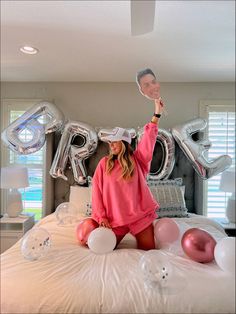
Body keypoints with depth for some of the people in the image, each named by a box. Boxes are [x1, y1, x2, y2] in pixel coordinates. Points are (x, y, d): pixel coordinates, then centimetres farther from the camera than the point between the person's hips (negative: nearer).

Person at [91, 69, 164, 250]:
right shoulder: (104, 163, -1)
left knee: (149, 250, 4)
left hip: (140, 215, 0)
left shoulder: (138, 159, -2)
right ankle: (124, 235, 31)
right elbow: (97, 190, -2)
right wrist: (102, 216, -7)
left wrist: (157, 114, -19)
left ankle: (137, 235, 34)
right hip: (115, 217, 1)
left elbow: (149, 139, -12)